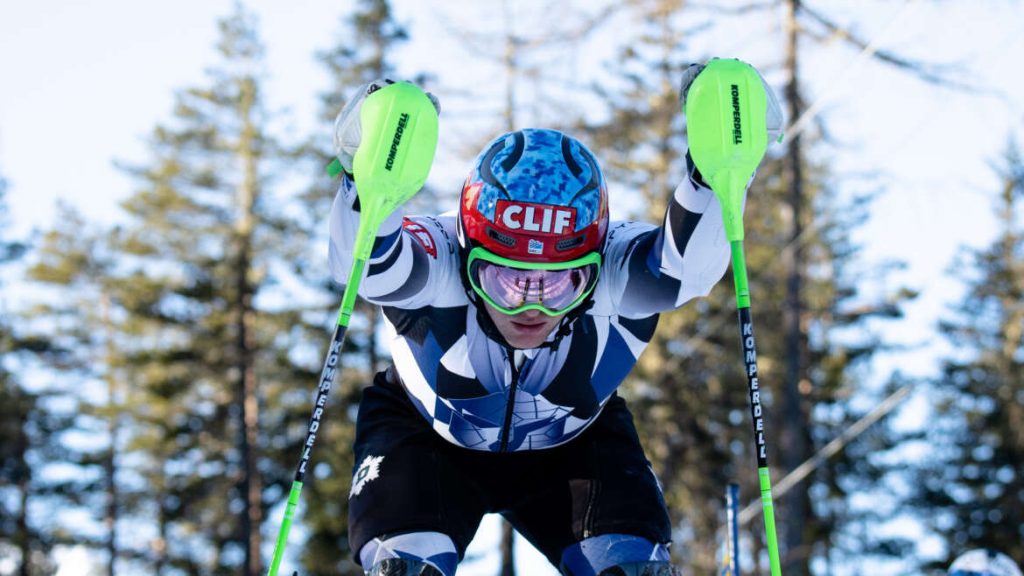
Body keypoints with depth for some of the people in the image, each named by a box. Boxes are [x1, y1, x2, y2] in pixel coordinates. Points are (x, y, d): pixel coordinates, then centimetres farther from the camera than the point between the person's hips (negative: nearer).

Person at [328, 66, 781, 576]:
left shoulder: (616, 277, -33)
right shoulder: (437, 268, -37)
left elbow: (692, 262, -52)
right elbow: (367, 265, -57)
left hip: (571, 445, 1)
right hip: (426, 435, -1)